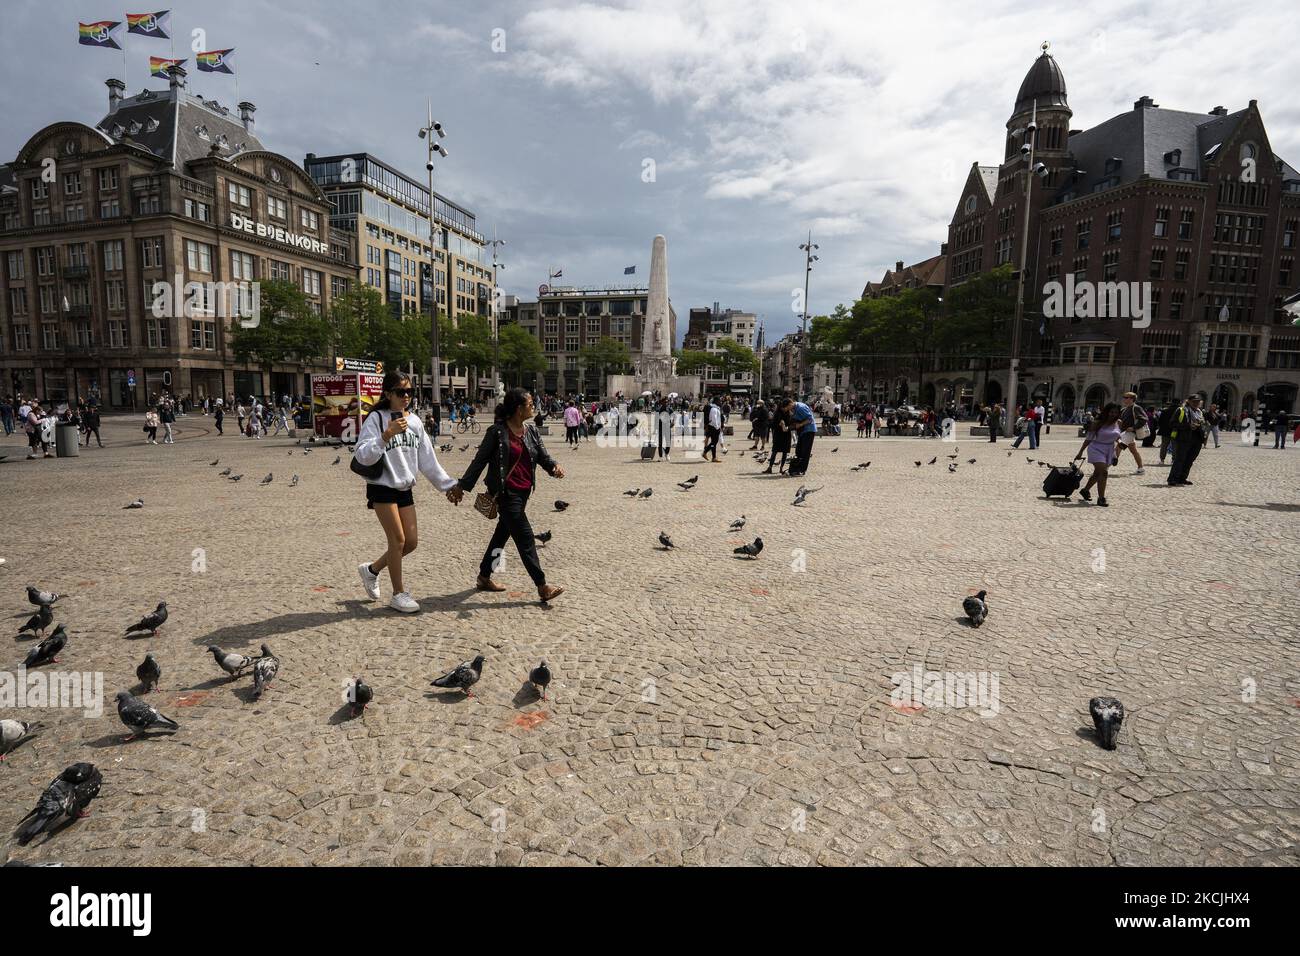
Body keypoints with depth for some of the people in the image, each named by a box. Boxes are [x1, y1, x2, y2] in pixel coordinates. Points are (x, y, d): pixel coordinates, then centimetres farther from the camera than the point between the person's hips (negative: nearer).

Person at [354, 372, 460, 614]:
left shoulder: (414, 422, 7)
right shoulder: (376, 419, -10)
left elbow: (428, 459, 10)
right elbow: (362, 456, -20)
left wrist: (448, 484, 7)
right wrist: (387, 435, -31)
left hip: (405, 489, 6)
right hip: (382, 487, -6)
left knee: (411, 541, 6)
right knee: (398, 539, -5)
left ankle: (371, 569, 29)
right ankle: (398, 594, 11)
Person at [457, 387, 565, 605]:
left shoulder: (532, 430, 7)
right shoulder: (497, 431, -12)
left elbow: (543, 456, 5)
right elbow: (480, 460, -7)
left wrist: (554, 466, -18)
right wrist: (462, 486, -4)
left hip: (523, 492, 7)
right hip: (505, 492, -7)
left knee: (503, 533, 18)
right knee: (525, 538, -7)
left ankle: (484, 577, 34)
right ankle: (542, 587, -2)